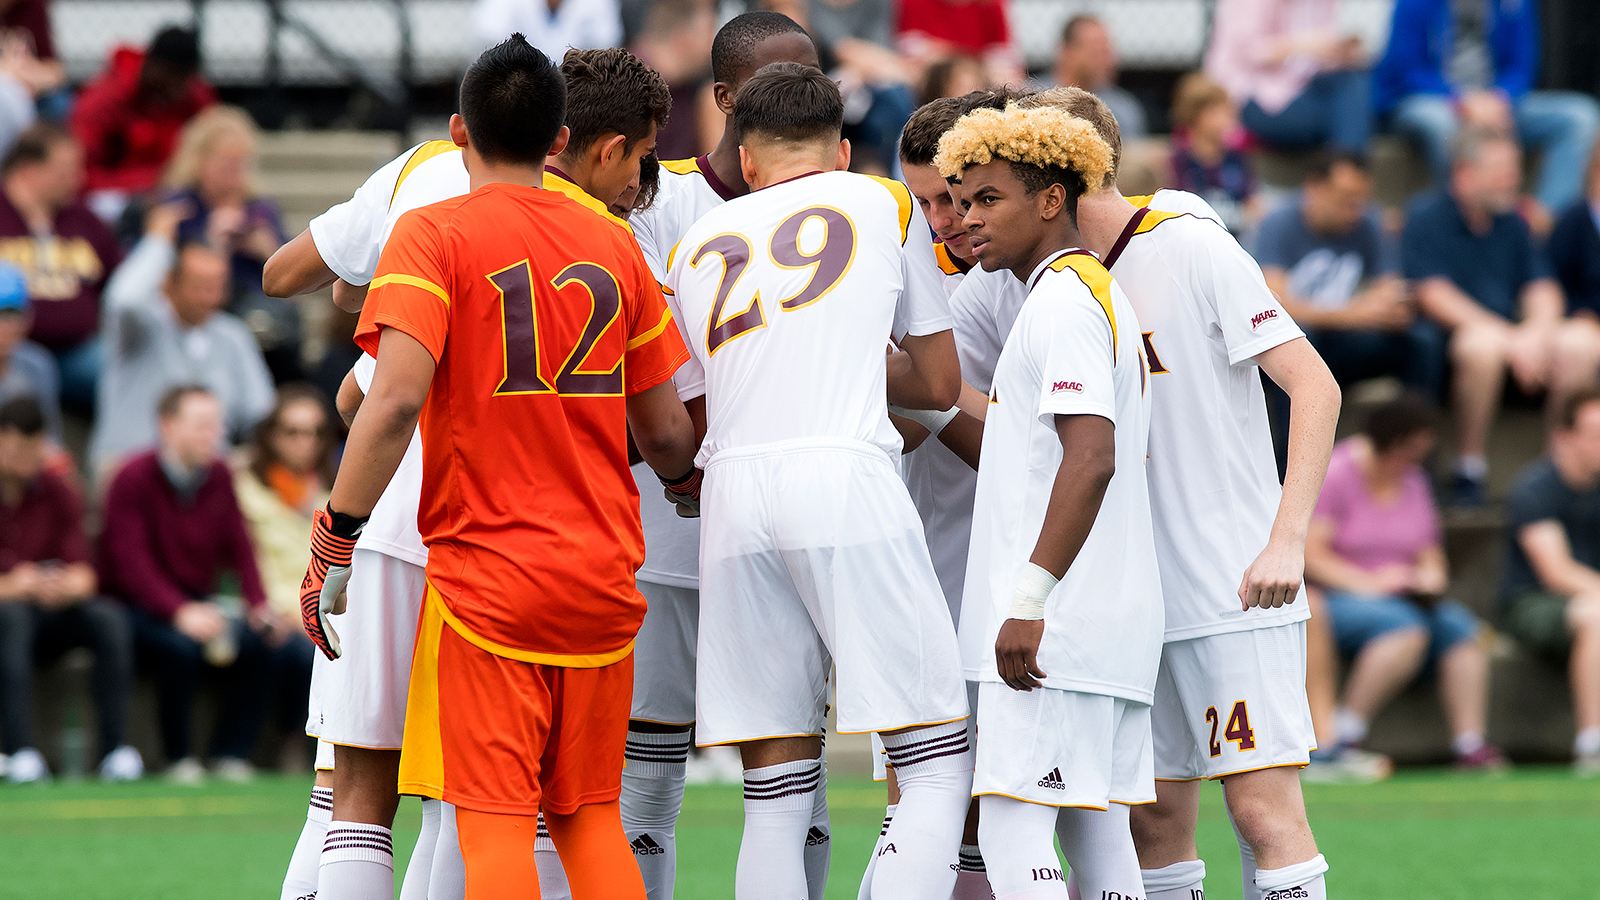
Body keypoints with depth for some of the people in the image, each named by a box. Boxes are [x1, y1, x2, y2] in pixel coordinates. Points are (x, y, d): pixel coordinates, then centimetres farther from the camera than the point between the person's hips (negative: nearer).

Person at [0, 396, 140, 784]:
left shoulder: (57, 493, 6)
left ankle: (115, 749, -28)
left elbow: (82, 573, 1)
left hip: (47, 624, 4)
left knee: (110, 616, -25)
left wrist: (69, 586, -24)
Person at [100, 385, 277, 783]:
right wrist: (180, 612, -34)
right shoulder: (134, 480, -12)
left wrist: (258, 604, -12)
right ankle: (179, 760, -18)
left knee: (258, 641, -20)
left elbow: (238, 548, 7)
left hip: (199, 604, 6)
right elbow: (131, 563, -21)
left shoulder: (219, 477, 7)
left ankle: (232, 755, -10)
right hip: (138, 605, -6)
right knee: (180, 646, -36)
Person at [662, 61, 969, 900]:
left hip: (733, 495, 4)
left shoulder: (696, 246, 24)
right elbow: (940, 384, 24)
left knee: (776, 792, 6)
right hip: (845, 478, -3)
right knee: (938, 763, -2)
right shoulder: (886, 204, 17)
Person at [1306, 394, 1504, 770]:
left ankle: (1470, 746, -26)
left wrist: (1430, 577, -5)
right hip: (1335, 597, -7)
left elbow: (1431, 557, 19)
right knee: (1406, 627, -35)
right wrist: (1368, 582, -21)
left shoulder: (1413, 482, 15)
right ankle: (1342, 737, -31)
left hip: (1400, 598, 7)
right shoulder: (1334, 475, -6)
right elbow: (1308, 555, -13)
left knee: (1460, 627, -21)